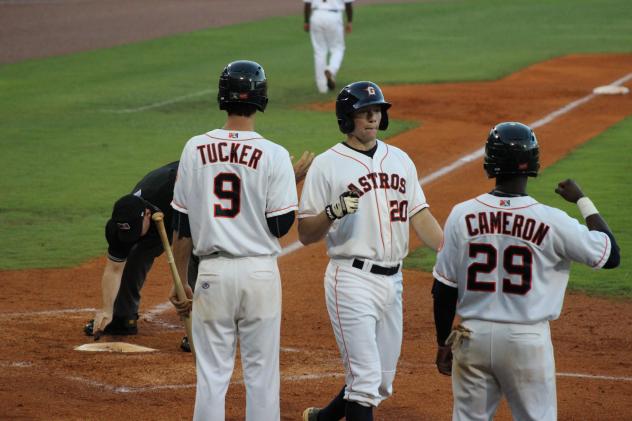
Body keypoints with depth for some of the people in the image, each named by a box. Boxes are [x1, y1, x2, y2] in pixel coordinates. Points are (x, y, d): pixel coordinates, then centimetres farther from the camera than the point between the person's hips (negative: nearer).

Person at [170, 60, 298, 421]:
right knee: (262, 372, 7)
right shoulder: (274, 155, -8)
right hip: (260, 272, -2)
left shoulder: (195, 149, -1)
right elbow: (280, 227, -8)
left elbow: (183, 224, 3)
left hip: (212, 272, 2)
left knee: (212, 373, 6)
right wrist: (294, 182, 9)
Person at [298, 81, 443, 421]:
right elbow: (305, 234, -4)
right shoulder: (327, 165, -3)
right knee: (366, 377, -12)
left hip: (392, 280, 6)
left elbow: (420, 215, 11)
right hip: (353, 280, -6)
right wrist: (334, 212, -23)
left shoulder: (399, 160, 14)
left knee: (382, 381, 14)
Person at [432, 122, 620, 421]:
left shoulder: (461, 216, -6)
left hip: (472, 336, 2)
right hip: (527, 340, -2)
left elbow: (443, 289, -1)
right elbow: (610, 255, -1)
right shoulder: (552, 221, -12)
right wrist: (583, 201, 8)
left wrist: (443, 343, 11)